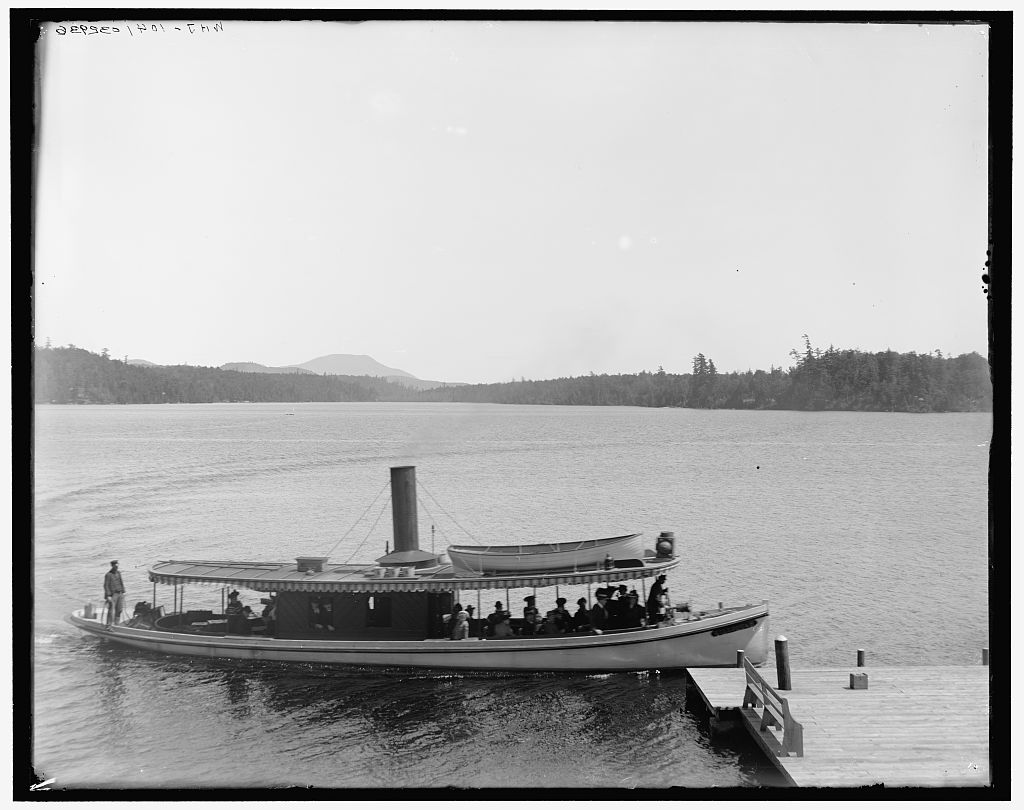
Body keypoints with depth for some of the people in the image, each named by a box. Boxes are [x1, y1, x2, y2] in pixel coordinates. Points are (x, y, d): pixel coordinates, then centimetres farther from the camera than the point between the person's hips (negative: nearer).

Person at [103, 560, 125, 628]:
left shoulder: (118, 573, 12)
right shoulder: (108, 575, -10)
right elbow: (106, 586, -13)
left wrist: (123, 592, 15)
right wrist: (108, 596, -18)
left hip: (119, 594, 7)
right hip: (112, 594, -7)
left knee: (119, 610, 8)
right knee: (111, 611, -6)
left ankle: (116, 624, 19)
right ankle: (108, 626, -2)